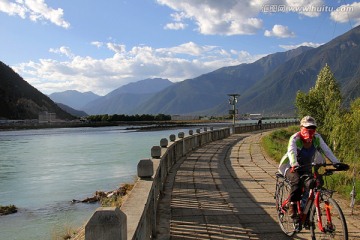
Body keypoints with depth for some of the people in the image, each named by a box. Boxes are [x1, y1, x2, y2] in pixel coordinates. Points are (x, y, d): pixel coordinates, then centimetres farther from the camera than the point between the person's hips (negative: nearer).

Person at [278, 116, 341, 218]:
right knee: (296, 181, -34)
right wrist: (294, 164, -58)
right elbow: (291, 152, -39)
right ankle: (292, 206, -20)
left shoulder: (317, 138, -8)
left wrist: (336, 162, -31)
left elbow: (326, 150, -16)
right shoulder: (295, 138, -22)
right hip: (291, 167, -4)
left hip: (306, 168, 5)